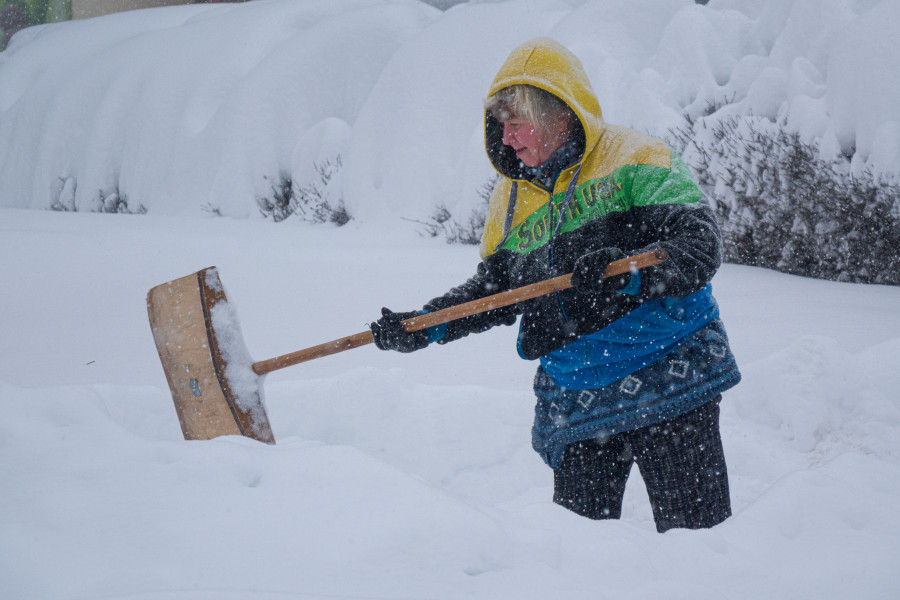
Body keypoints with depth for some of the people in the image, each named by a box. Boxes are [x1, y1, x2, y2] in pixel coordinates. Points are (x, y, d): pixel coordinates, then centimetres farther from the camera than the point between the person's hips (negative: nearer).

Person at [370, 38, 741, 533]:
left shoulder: (633, 161, -6)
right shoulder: (511, 200, 12)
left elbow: (700, 246, -14)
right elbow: (492, 289, 21)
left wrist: (630, 275, -30)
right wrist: (423, 327, 8)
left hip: (668, 379, -5)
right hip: (576, 404, 5)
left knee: (697, 535, -4)